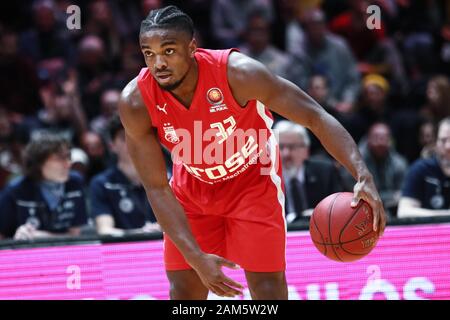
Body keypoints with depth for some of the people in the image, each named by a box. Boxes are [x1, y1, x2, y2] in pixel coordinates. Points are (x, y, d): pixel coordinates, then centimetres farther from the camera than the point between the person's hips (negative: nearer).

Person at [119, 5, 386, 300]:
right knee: (184, 288, 1)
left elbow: (315, 117, -30)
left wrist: (363, 175, -43)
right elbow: (157, 188, -21)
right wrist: (196, 257, -30)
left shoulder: (237, 72, -34)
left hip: (252, 176, -2)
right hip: (193, 184, 2)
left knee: (266, 282, -8)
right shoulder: (135, 102, -27)